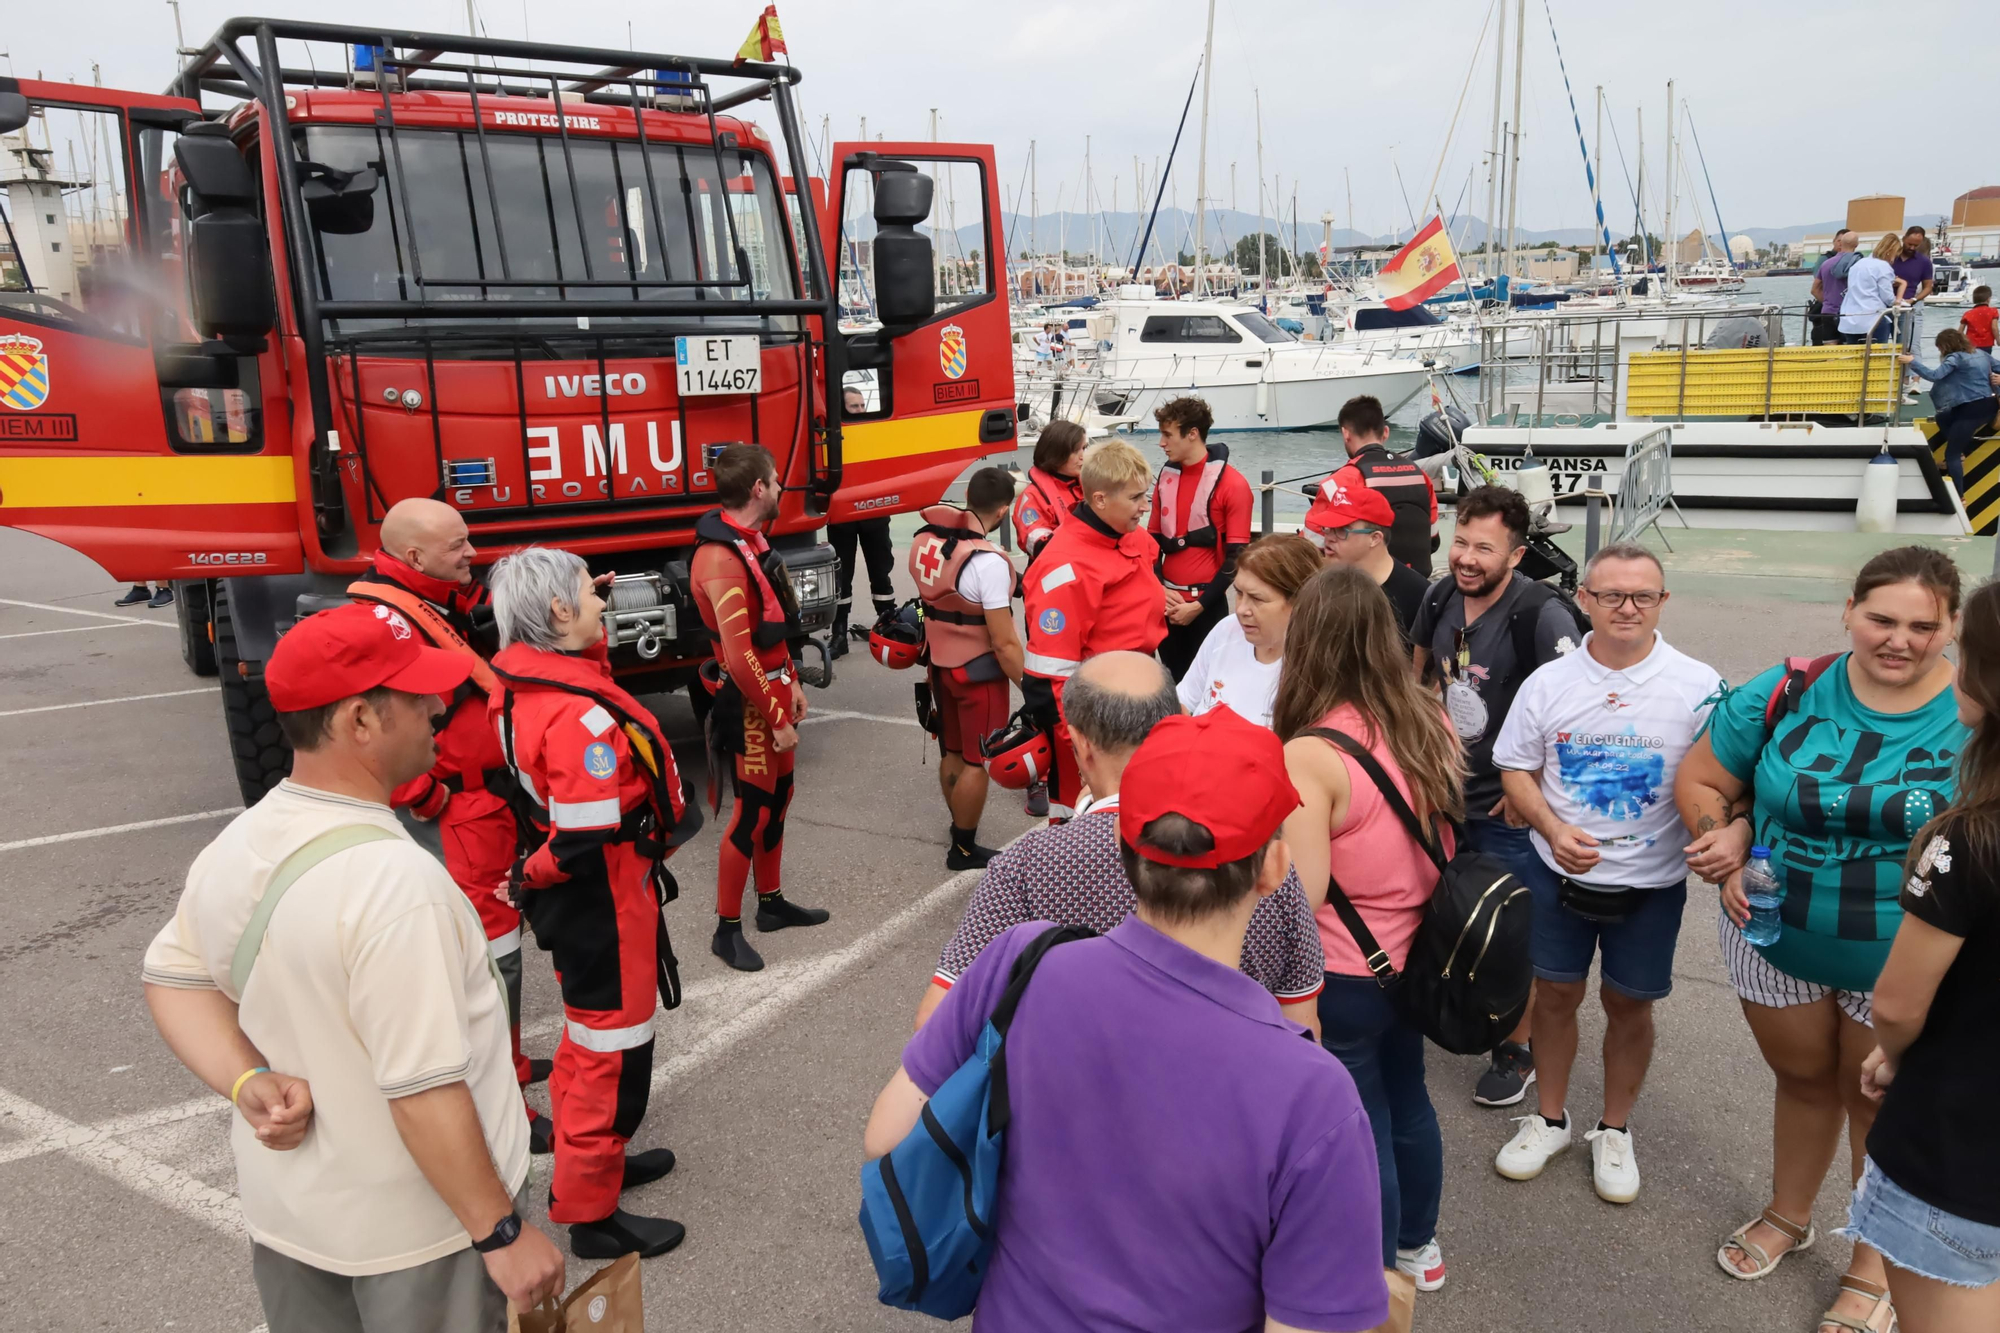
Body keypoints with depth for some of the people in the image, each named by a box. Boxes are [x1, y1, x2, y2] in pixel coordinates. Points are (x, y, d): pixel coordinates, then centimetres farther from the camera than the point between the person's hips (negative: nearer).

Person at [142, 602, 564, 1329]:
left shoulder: (234, 846, -5)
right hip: (413, 1232, -7)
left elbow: (173, 976, 8)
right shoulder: (394, 879, -31)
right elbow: (425, 1092, -29)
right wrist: (502, 1233, -20)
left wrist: (250, 1083, -5)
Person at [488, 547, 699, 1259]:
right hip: (604, 901, -10)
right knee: (614, 1047, 6)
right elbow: (587, 842, -28)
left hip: (567, 899, 10)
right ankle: (591, 1213, 22)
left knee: (587, 1033, 26)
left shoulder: (520, 683, 0)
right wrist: (530, 881, -14)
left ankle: (588, 1160, 46)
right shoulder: (581, 715, -30)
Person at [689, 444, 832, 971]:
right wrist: (776, 719, -21)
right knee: (753, 812, -2)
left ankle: (772, 901, 34)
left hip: (774, 689, 10)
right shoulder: (720, 558, -25)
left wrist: (792, 684, 15)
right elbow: (740, 656, -27)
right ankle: (727, 929, 11)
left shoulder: (751, 539, 8)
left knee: (779, 797, 19)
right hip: (750, 703, -10)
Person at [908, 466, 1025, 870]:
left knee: (952, 752, 22)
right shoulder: (987, 561, -26)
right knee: (976, 761, 9)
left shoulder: (924, 540, -3)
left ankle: (960, 827, 40)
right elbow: (1005, 643, -24)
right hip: (979, 673, -7)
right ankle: (964, 850, 21)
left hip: (940, 665, 7)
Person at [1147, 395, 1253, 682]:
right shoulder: (1166, 477, 8)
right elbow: (1153, 540, 11)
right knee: (1172, 680, 11)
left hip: (1208, 605, -5)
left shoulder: (1232, 484, -9)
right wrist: (1160, 590, -5)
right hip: (1169, 603, 5)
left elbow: (1236, 556, -11)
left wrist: (1199, 605, -14)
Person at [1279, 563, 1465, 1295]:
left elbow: (1300, 899, -25)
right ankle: (1418, 1247, 49)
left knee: (1359, 1131, 13)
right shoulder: (1433, 726, -6)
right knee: (1406, 1100, 27)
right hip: (1415, 958, 7)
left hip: (1342, 978, -7)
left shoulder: (1311, 755, -27)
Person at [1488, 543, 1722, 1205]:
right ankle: (1550, 1118, 34)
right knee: (1555, 994, 13)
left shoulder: (1697, 686, -9)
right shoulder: (1549, 681, -3)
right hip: (1558, 873, 1)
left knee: (1629, 1004, 13)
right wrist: (1554, 831, -13)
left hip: (1651, 882, -1)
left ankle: (1614, 1131, 34)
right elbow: (1516, 769, 2)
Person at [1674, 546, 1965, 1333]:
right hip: (1776, 937, 2)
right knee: (1802, 1078, 23)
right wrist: (1729, 845, -15)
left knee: (1879, 1100, 16)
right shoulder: (1786, 693, -11)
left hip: (1906, 962, -2)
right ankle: (1788, 1216, 48)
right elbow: (1699, 781, -1)